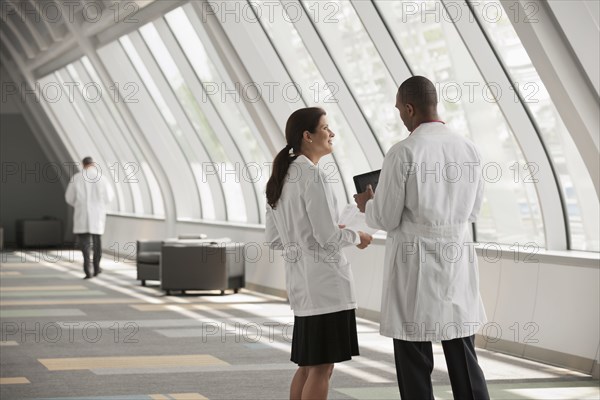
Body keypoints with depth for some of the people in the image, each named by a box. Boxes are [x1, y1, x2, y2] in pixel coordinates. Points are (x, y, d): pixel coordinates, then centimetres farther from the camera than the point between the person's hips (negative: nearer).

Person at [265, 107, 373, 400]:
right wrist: (357, 237, 0)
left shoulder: (280, 178, 12)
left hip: (300, 280, 9)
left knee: (308, 365, 16)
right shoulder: (312, 175, -14)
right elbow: (328, 237, -18)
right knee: (321, 367, -2)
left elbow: (274, 239, 14)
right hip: (324, 280, -9)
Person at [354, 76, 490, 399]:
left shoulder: (402, 152, -13)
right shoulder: (468, 149, 4)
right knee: (463, 358, 11)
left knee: (414, 363, 4)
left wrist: (367, 204, 12)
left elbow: (385, 219, -9)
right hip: (458, 259, 5)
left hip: (415, 263, -5)